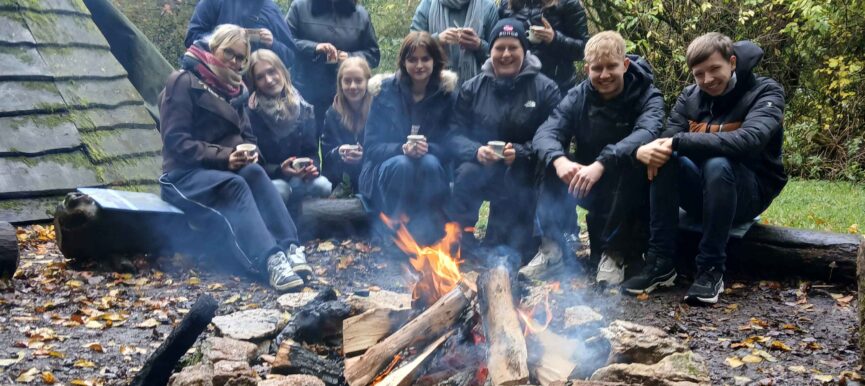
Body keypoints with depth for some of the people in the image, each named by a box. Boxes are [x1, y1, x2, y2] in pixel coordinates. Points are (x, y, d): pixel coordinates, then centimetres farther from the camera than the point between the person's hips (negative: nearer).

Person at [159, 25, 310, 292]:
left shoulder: (233, 89, 15)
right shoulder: (183, 82, -6)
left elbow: (246, 136, 17)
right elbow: (176, 141, -15)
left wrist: (249, 152, -8)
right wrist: (223, 157, -26)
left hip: (224, 169, 5)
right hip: (185, 174, -5)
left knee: (254, 173, -29)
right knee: (234, 185, -36)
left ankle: (288, 248, -42)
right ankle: (271, 261, -52)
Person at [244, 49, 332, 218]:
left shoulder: (303, 108, 1)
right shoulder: (250, 113, -11)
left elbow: (312, 150, 4)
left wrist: (311, 166, -20)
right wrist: (280, 171, -28)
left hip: (299, 175, 4)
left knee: (323, 186, -26)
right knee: (280, 190, -37)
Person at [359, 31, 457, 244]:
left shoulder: (446, 93, 0)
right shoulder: (385, 91, -2)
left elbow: (451, 146, -2)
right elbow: (371, 146, -4)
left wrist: (427, 148, -25)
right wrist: (402, 149, -25)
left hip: (432, 171, 1)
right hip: (386, 169, -1)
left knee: (430, 164, -33)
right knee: (402, 164, -34)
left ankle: (427, 233, -25)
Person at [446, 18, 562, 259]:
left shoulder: (545, 89, -1)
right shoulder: (472, 88, 5)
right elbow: (456, 134, -1)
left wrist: (520, 153, -25)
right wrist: (476, 151, -23)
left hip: (524, 173, -1)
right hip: (483, 168, 1)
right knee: (466, 173, -30)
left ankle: (500, 247, -2)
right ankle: (460, 241, -19)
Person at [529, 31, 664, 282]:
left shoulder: (648, 96, -13)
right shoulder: (578, 96, -4)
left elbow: (647, 133, -35)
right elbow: (546, 132, -19)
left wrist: (601, 164, -50)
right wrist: (559, 160, -43)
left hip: (630, 191, -2)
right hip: (589, 189, 3)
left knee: (630, 163, -33)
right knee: (553, 165, -23)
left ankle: (614, 252, -24)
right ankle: (551, 245, -19)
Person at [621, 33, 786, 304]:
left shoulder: (766, 92, -10)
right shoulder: (689, 97, 5)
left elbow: (749, 141, -29)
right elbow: (669, 140, -7)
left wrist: (678, 142, -35)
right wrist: (648, 149, -33)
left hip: (750, 194, -4)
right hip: (700, 193, 4)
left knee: (717, 164, -35)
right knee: (664, 158, -25)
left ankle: (711, 269, -23)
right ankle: (661, 263, -20)